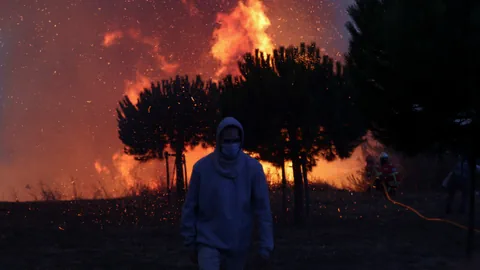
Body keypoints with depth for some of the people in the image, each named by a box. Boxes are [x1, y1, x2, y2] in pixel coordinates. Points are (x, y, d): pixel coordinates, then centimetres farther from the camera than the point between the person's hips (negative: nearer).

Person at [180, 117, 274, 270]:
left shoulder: (252, 168, -5)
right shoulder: (202, 167, -6)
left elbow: (263, 209, -4)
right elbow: (190, 207, 1)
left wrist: (266, 246, -8)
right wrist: (190, 242, 2)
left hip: (239, 245, 2)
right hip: (209, 242, -2)